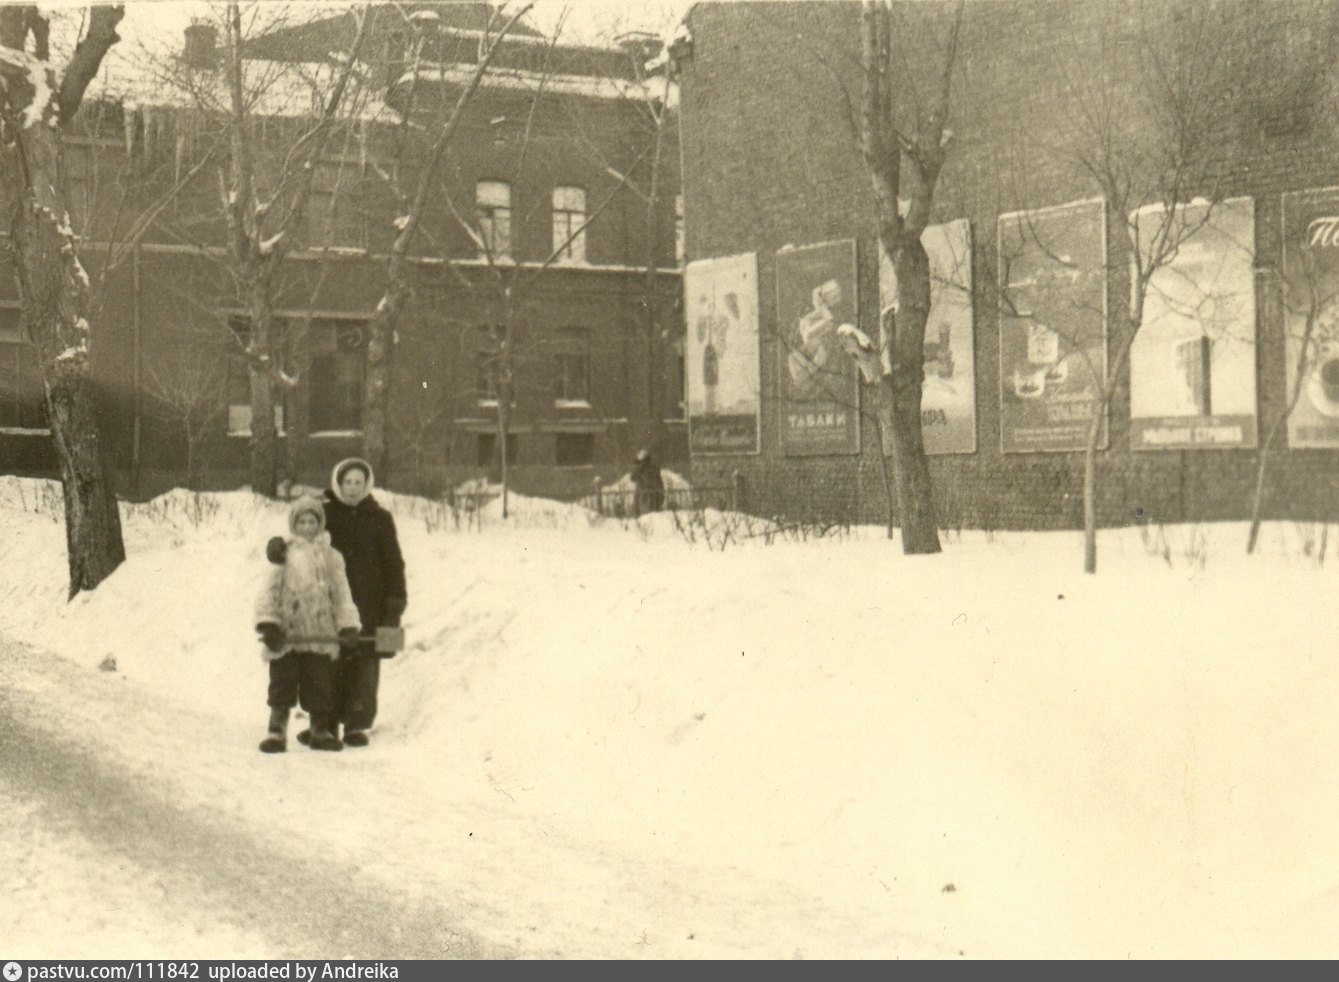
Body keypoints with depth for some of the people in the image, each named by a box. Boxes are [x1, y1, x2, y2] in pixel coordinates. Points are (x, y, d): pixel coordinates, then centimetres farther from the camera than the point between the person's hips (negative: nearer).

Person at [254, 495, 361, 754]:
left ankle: (321, 731, 17)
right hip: (286, 635, -1)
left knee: (320, 685, 5)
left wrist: (348, 626, -1)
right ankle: (276, 731, 11)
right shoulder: (283, 554, 5)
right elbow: (269, 591, 1)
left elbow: (342, 594, 9)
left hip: (321, 636, 1)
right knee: (282, 683, 2)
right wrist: (268, 623, -10)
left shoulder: (331, 557, 8)